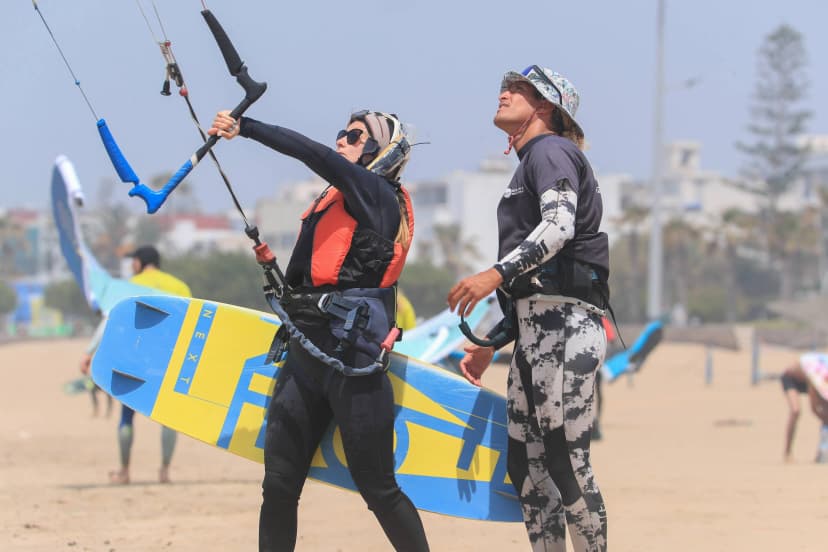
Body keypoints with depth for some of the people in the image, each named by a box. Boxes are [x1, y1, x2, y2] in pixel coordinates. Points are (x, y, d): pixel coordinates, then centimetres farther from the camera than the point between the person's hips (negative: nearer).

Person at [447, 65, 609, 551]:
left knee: (565, 462, -12)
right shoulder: (531, 161, 27)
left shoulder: (551, 150, -1)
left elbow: (559, 226, -21)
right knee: (527, 466, 7)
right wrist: (491, 344, 26)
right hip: (536, 331, 10)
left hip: (565, 328, -10)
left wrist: (496, 274, -30)